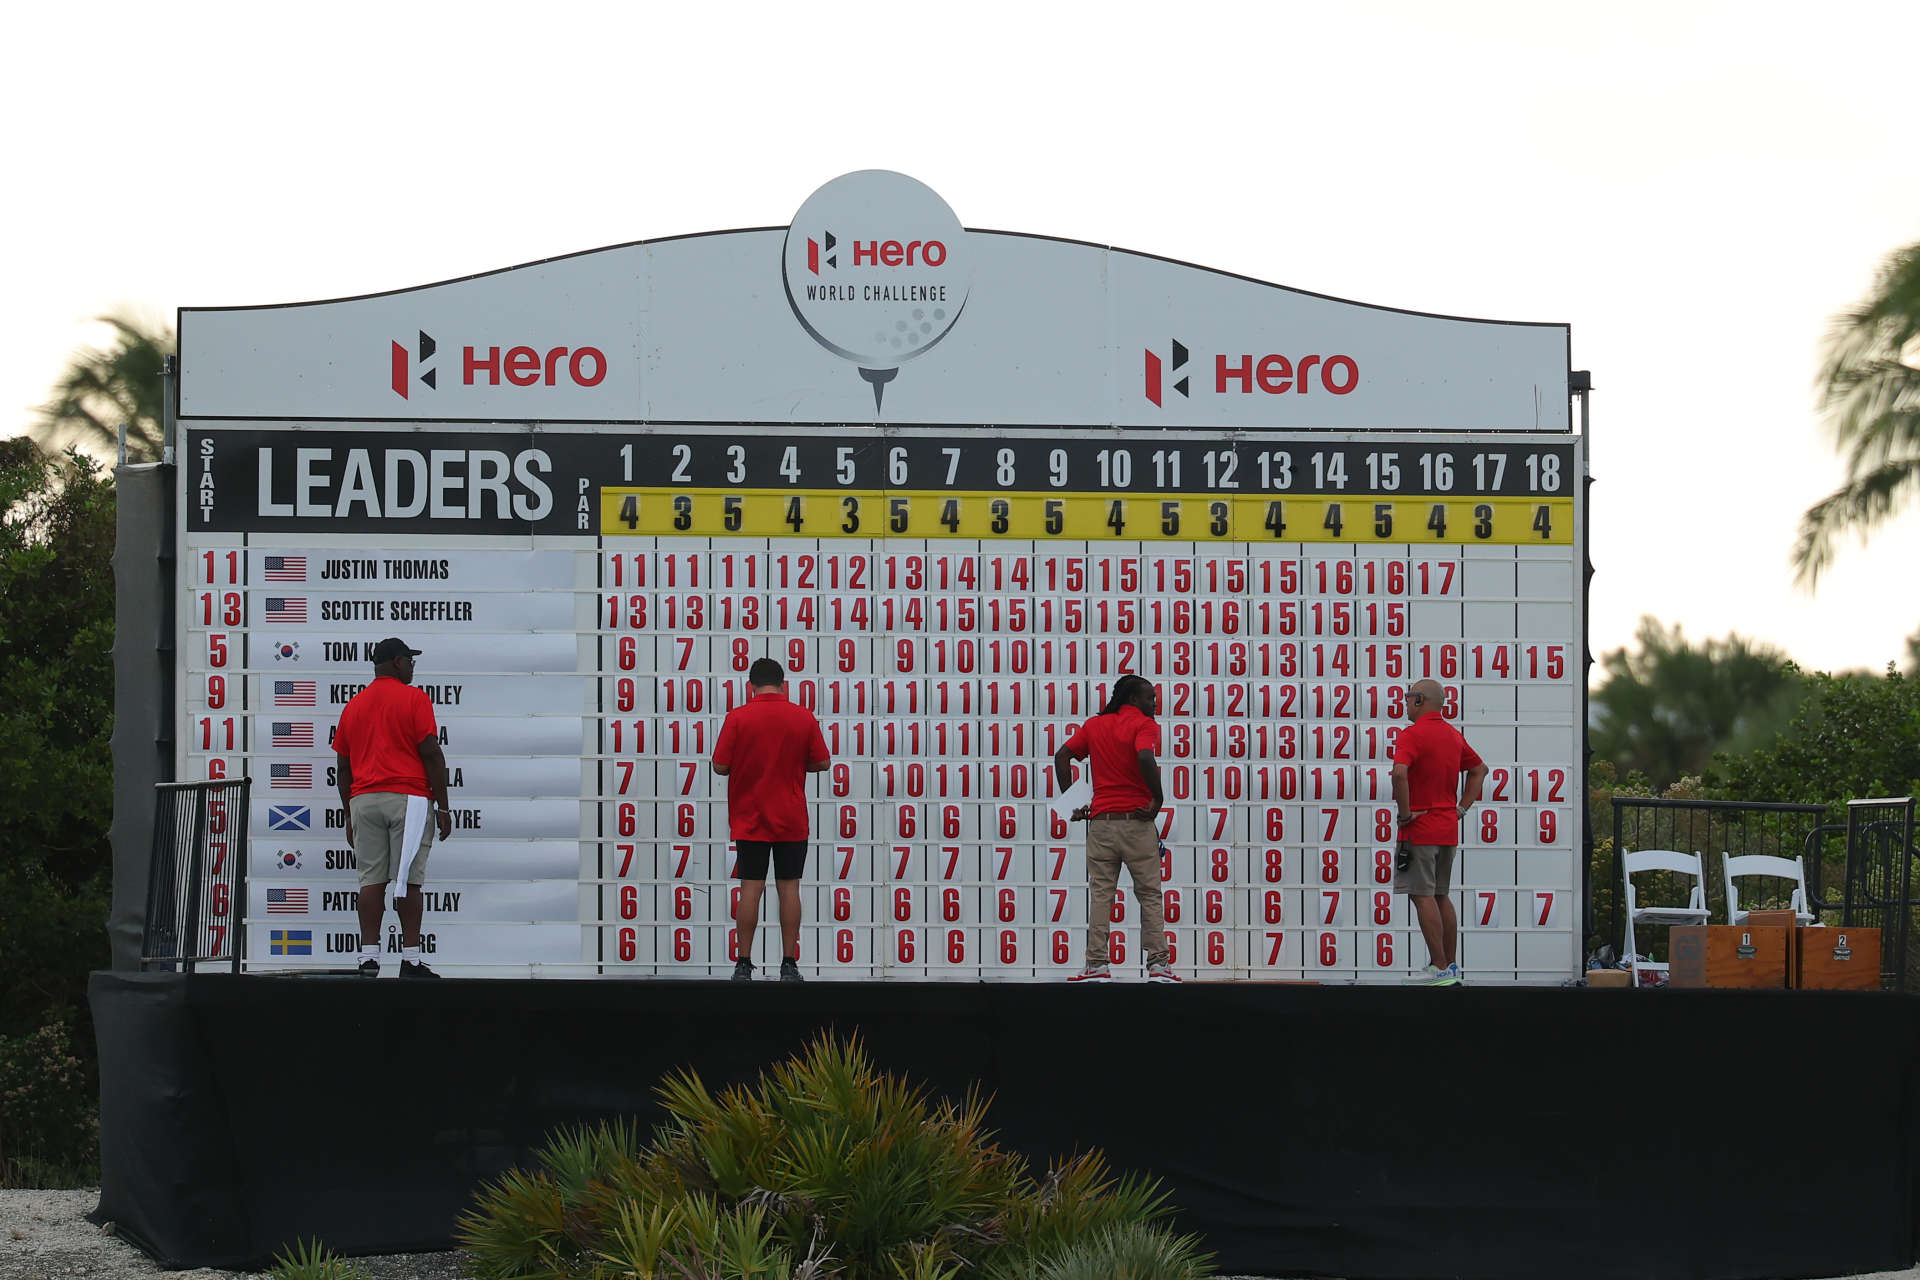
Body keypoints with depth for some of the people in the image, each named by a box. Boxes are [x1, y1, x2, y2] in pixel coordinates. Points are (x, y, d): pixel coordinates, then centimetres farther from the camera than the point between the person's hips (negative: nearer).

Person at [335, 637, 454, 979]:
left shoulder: (354, 706, 15)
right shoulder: (414, 699, 0)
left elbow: (343, 767, 17)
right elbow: (431, 754, -6)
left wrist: (350, 817, 22)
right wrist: (443, 807, -2)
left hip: (363, 800, 4)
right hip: (408, 796, -4)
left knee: (371, 879, 2)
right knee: (408, 879, -5)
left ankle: (368, 956, -6)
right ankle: (410, 958, -8)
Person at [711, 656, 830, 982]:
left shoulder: (738, 718, -7)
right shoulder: (804, 718, -2)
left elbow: (720, 766, -6)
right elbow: (822, 762, 3)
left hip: (749, 821, -1)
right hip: (791, 821, 1)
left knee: (750, 889, 1)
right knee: (789, 888, 4)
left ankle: (744, 965, 1)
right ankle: (789, 965, 2)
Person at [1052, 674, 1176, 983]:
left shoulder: (1095, 725, 13)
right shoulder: (1144, 725, -4)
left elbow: (1062, 756, 6)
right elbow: (1145, 757, -23)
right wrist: (1158, 799, -13)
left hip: (1101, 821, 4)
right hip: (1137, 820, -4)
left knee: (1100, 894, 5)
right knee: (1149, 894, 4)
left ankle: (1097, 964, -2)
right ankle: (1158, 964, -1)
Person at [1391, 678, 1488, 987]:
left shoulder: (1412, 735, -13)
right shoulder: (1453, 735, 13)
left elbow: (1400, 773, -29)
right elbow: (1479, 769, 25)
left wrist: (1405, 813, -18)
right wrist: (1462, 808, 18)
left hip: (1419, 830, -8)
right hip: (1448, 829, 8)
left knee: (1423, 897, -7)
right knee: (1441, 896, 15)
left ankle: (1441, 969, -11)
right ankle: (1451, 966, 16)